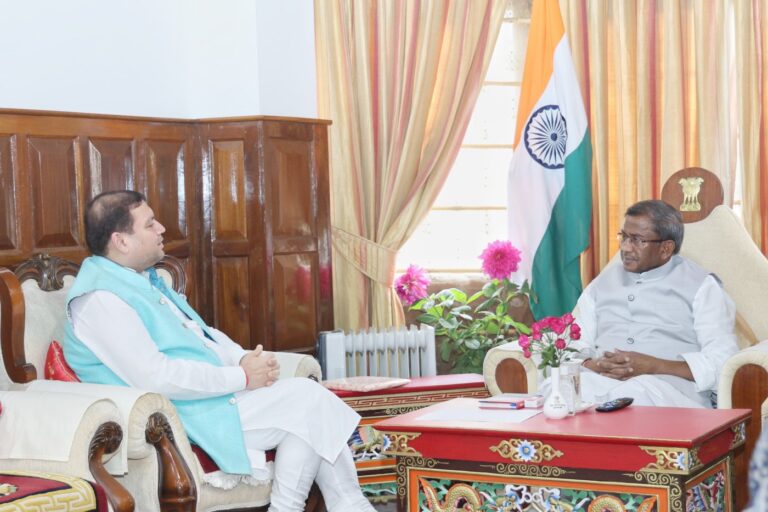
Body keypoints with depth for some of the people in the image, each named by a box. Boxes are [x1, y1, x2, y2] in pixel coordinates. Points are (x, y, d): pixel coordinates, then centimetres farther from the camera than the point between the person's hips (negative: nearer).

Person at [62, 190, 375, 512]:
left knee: (308, 396, -5)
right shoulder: (100, 299, -16)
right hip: (188, 416, -10)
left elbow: (200, 332, 22)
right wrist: (241, 376, -18)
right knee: (307, 400, -15)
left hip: (218, 392, 10)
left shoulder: (145, 280, 16)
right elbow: (155, 377, -25)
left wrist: (244, 359, 1)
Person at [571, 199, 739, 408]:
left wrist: (654, 366, -14)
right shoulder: (606, 279, 23)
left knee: (641, 389, -41)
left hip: (668, 388, -3)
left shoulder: (700, 286, 9)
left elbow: (724, 361, -2)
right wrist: (595, 366, -8)